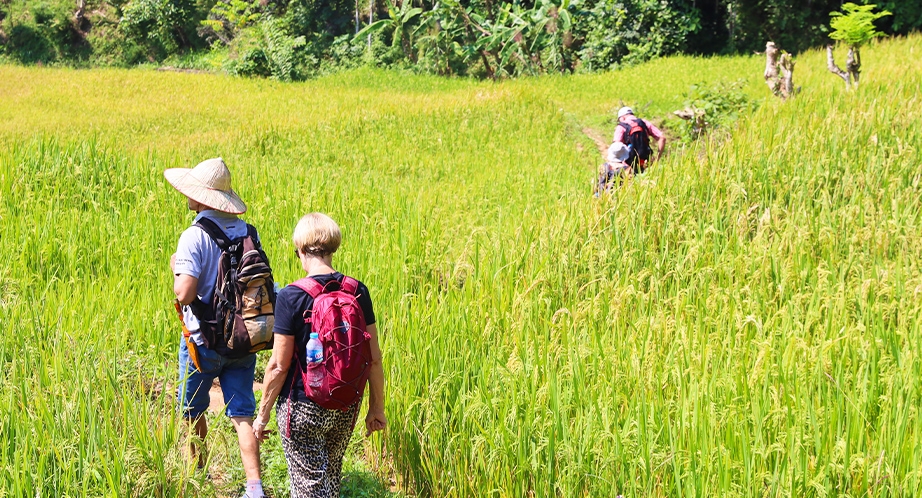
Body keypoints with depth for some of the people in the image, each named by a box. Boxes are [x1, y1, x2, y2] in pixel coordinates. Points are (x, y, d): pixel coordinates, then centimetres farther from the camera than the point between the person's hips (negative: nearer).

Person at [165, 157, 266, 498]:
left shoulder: (194, 237, -18)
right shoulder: (247, 232, 0)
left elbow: (184, 293, -24)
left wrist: (176, 269, -5)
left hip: (204, 341, -4)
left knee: (192, 410, 18)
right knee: (242, 414, 4)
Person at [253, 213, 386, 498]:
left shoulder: (290, 297, -16)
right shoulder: (358, 292, -5)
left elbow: (279, 366, -14)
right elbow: (374, 358, -1)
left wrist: (263, 414, -2)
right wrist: (376, 407, 11)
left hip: (302, 409, -5)